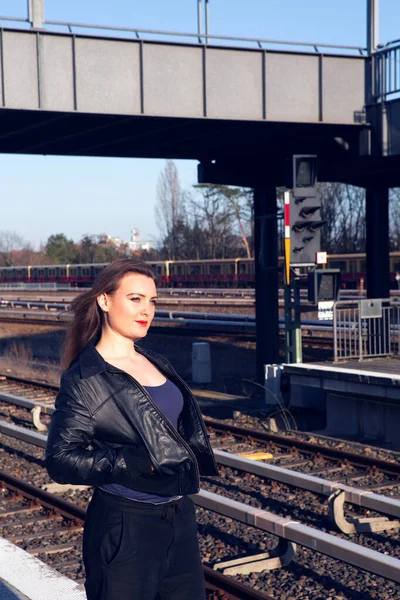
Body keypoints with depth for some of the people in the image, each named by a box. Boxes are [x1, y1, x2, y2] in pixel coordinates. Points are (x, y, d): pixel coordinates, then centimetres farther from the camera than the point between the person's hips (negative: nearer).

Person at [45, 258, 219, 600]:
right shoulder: (85, 379, -12)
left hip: (180, 519, 7)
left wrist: (193, 457, 4)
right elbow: (61, 461, -19)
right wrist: (138, 462, -24)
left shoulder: (156, 364, 10)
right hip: (125, 529, -7)